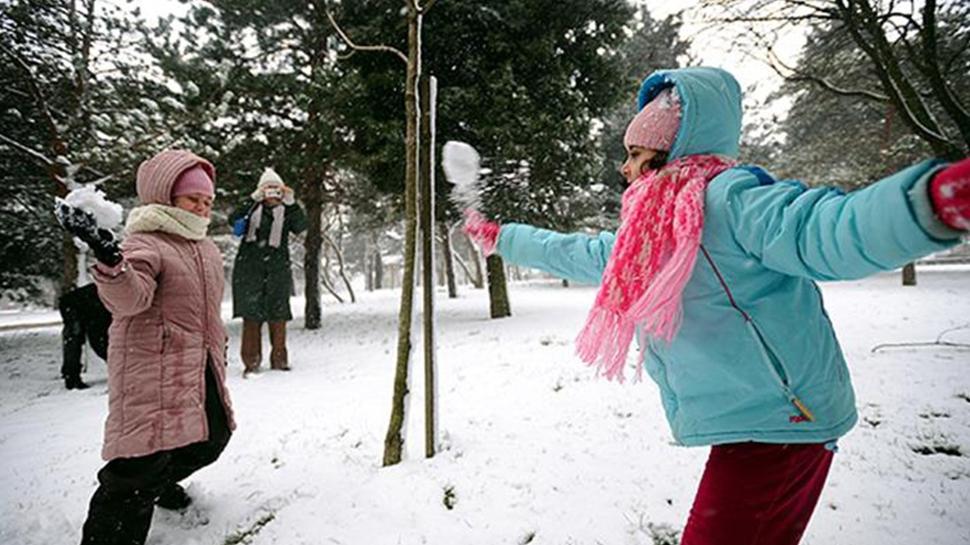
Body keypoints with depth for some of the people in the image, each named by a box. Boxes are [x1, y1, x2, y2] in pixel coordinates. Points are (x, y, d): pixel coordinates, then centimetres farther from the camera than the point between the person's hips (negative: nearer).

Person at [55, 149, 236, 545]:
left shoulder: (207, 248, 15)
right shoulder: (144, 243, -13)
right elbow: (129, 297, -34)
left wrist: (218, 344, 29)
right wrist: (109, 258, -52)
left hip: (201, 368, 9)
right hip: (153, 368, -9)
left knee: (211, 438, 20)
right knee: (143, 463, -11)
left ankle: (162, 481, 48)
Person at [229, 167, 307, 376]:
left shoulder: (286, 212, 10)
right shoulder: (252, 209, 10)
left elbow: (301, 227, -9)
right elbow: (233, 220, -9)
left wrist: (291, 203, -22)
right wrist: (253, 200, -20)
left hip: (277, 268, 1)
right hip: (249, 267, 0)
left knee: (277, 314, 2)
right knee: (251, 314, -1)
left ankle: (279, 359, 12)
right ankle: (251, 361, 5)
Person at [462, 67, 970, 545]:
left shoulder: (726, 197, -16)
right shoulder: (644, 238, 11)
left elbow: (821, 230, -32)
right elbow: (571, 253, 22)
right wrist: (498, 237, 31)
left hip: (776, 425, -8)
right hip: (743, 427, 8)